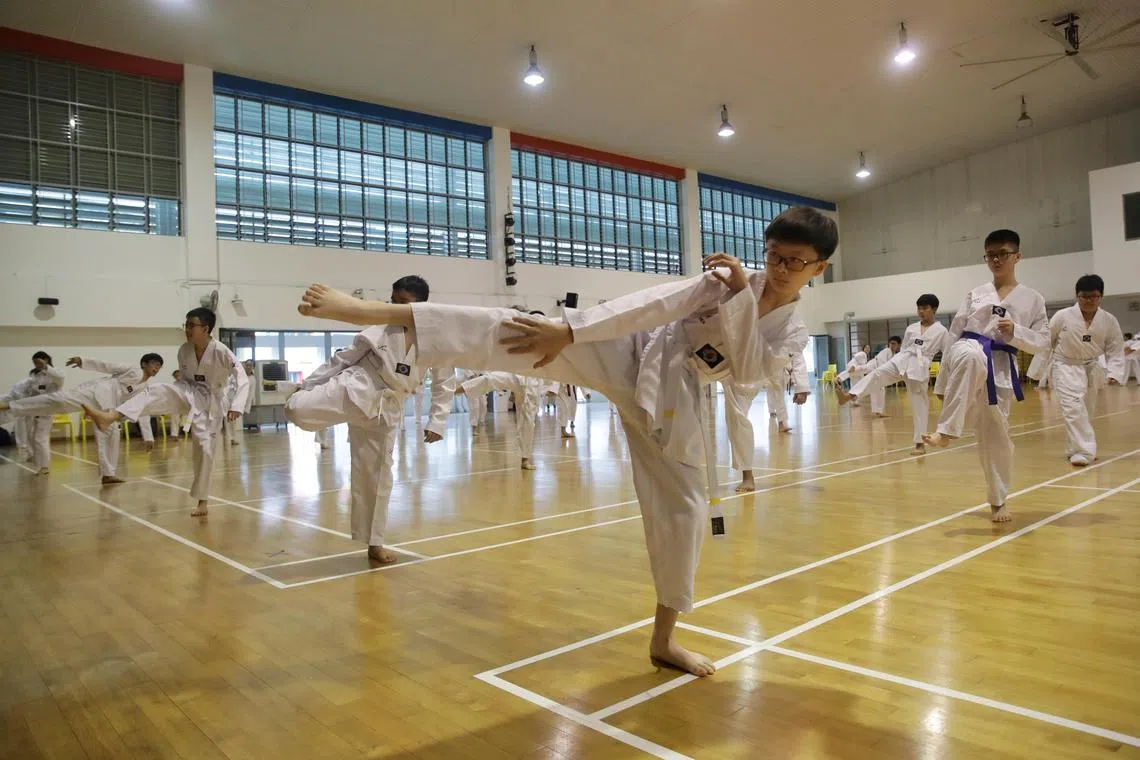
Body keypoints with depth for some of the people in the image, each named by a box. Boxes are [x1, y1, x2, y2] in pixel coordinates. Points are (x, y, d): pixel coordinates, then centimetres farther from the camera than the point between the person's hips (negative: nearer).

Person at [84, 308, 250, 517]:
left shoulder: (221, 351, -20)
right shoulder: (184, 350, -3)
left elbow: (242, 379, -24)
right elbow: (186, 378, 13)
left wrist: (236, 406, -36)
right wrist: (178, 404, 16)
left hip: (211, 402, -5)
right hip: (190, 394, 5)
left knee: (204, 449, -3)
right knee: (156, 393, -24)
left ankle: (203, 501, 11)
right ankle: (109, 417, -40)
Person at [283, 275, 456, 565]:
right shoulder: (380, 328, -3)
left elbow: (445, 384, 6)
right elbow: (344, 358, 4)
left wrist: (437, 422, 0)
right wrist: (307, 384, 3)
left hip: (385, 409, 1)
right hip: (354, 390, -1)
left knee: (377, 476, 8)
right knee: (297, 408, -29)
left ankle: (374, 543, 23)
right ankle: (302, 403, 11)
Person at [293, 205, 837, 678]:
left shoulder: (787, 336, 7)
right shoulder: (728, 279, -5)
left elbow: (746, 372, -10)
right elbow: (654, 304, -14)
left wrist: (742, 300, -20)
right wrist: (568, 330, -21)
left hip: (671, 399, 4)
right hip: (629, 356, -4)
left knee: (682, 509, 7)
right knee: (513, 335, -25)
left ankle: (663, 638, 26)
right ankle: (373, 312, -32)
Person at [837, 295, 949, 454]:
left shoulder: (941, 331, 3)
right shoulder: (911, 328, 14)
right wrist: (895, 372, 18)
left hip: (919, 368, -3)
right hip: (902, 361, 3)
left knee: (919, 405, 1)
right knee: (877, 373, -24)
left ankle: (920, 443, 11)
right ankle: (849, 396, -43)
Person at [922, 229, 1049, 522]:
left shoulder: (1032, 298, 9)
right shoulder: (975, 294, 10)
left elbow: (1043, 342, 7)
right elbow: (954, 335, 10)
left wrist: (1015, 331, -14)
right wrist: (942, 382, 9)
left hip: (999, 369, 1)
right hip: (967, 355, -1)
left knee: (996, 437, 3)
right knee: (972, 357, -42)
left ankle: (998, 502, 23)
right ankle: (946, 431, -38)